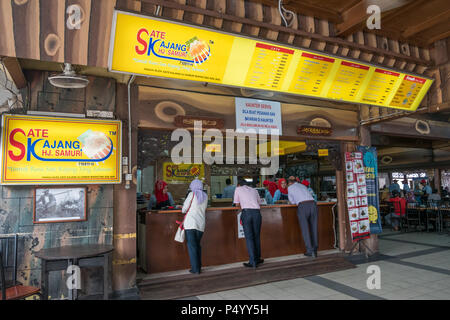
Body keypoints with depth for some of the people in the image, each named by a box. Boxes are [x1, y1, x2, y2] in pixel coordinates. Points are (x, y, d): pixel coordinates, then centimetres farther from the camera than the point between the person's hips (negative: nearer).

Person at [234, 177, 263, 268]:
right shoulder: (254, 190, 24)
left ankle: (253, 262, -1)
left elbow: (237, 204, 21)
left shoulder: (238, 189, 17)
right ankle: (257, 259, 22)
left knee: (249, 237, 0)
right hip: (257, 212, 3)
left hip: (246, 212, -3)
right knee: (256, 236, 13)